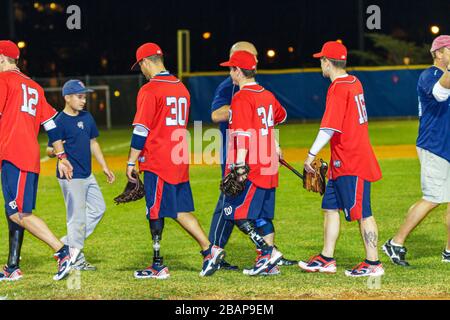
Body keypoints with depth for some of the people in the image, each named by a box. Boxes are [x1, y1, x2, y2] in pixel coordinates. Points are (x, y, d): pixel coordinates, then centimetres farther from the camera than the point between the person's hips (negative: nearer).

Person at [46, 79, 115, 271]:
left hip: (87, 174, 9)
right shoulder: (60, 122, -14)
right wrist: (55, 150, -38)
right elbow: (50, 151, -14)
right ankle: (77, 261, 5)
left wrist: (104, 167, 17)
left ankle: (68, 243, 21)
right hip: (71, 176, -9)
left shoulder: (87, 117, 9)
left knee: (98, 208, 15)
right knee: (77, 216, -4)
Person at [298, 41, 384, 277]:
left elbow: (330, 127, -24)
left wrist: (312, 155, -24)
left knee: (361, 212, -5)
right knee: (330, 207, 14)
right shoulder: (354, 83, 12)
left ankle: (373, 263, -1)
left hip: (351, 162, -10)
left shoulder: (337, 88, -17)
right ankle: (326, 259, 18)